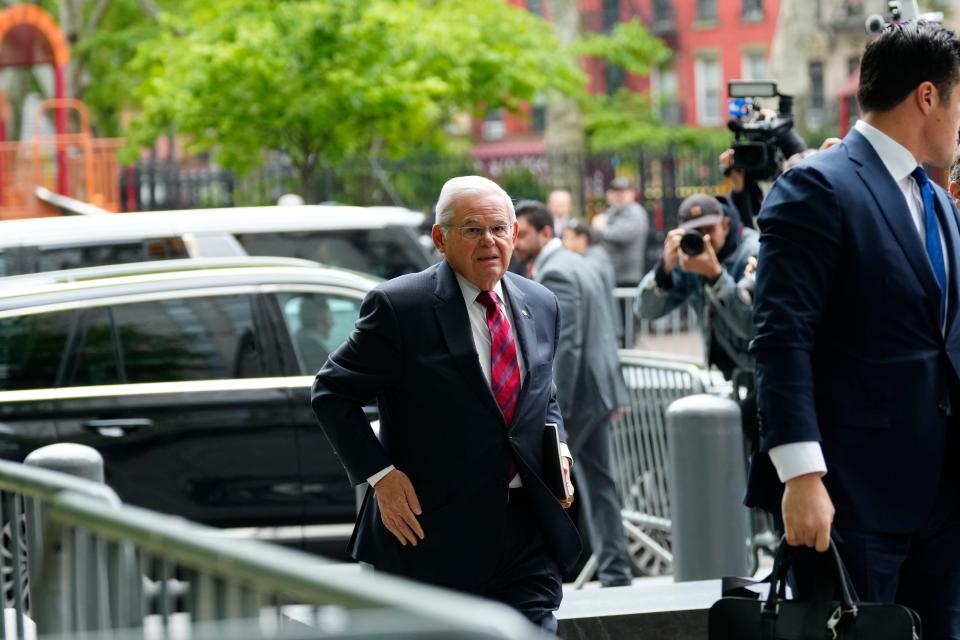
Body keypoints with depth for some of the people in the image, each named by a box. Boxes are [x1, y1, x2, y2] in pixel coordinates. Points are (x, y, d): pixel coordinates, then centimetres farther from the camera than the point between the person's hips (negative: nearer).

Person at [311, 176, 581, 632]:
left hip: (528, 530, 5)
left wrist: (558, 451, 5)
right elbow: (332, 393, -5)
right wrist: (379, 474, -13)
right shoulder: (399, 305, -9)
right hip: (434, 533, -4)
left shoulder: (540, 305, 10)